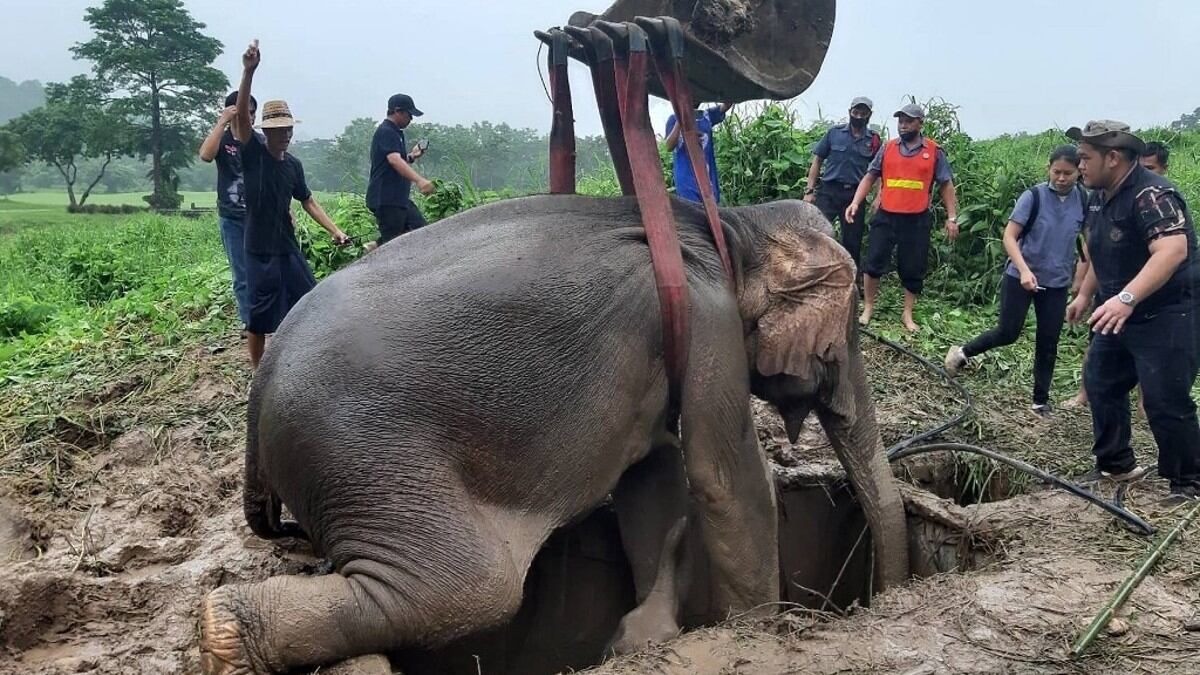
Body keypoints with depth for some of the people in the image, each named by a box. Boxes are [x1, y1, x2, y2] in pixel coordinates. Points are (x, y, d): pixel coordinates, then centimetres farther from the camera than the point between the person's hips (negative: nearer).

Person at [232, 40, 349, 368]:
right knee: (259, 317, 2)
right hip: (259, 251, -5)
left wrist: (334, 230, 6)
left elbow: (308, 201, 16)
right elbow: (241, 115, -23)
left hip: (289, 248, 5)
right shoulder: (253, 153, -9)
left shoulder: (293, 165, 6)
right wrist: (249, 72, -36)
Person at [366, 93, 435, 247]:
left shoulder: (395, 133, 19)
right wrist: (419, 180, -40)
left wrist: (411, 157, 10)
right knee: (391, 242, -9)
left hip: (400, 198, 10)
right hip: (385, 198, -10)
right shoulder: (385, 132, -13)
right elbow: (394, 160, -29)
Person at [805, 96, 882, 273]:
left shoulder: (874, 140, 6)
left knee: (853, 241, 8)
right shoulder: (834, 132, 4)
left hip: (855, 194, 2)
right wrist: (810, 190, -2)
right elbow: (817, 161, 6)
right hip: (828, 191, -2)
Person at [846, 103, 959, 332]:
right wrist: (856, 203, -8)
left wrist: (952, 218, 0)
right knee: (873, 263, 1)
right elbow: (870, 177, 5)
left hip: (917, 221, -1)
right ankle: (868, 308, 16)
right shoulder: (887, 148, 4)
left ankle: (908, 315, 19)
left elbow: (946, 185, 4)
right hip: (886, 217, 1)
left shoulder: (934, 152, 0)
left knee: (913, 269, 6)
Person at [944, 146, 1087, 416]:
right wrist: (1024, 270, -27)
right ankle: (962, 353, 22)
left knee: (1048, 342, 6)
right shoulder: (1034, 196, -13)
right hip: (1020, 277, -3)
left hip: (1057, 283, 3)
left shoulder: (1084, 201, -3)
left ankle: (1041, 400, 17)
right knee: (1008, 333, -2)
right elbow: (1009, 236, -15)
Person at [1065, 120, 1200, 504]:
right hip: (1117, 315, 10)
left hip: (1163, 318, -10)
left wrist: (1126, 299, -47)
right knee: (1101, 386, 15)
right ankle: (1116, 465, 29)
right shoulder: (1101, 196, 8)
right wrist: (1085, 295, 25)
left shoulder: (1151, 194, -23)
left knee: (1166, 403, -7)